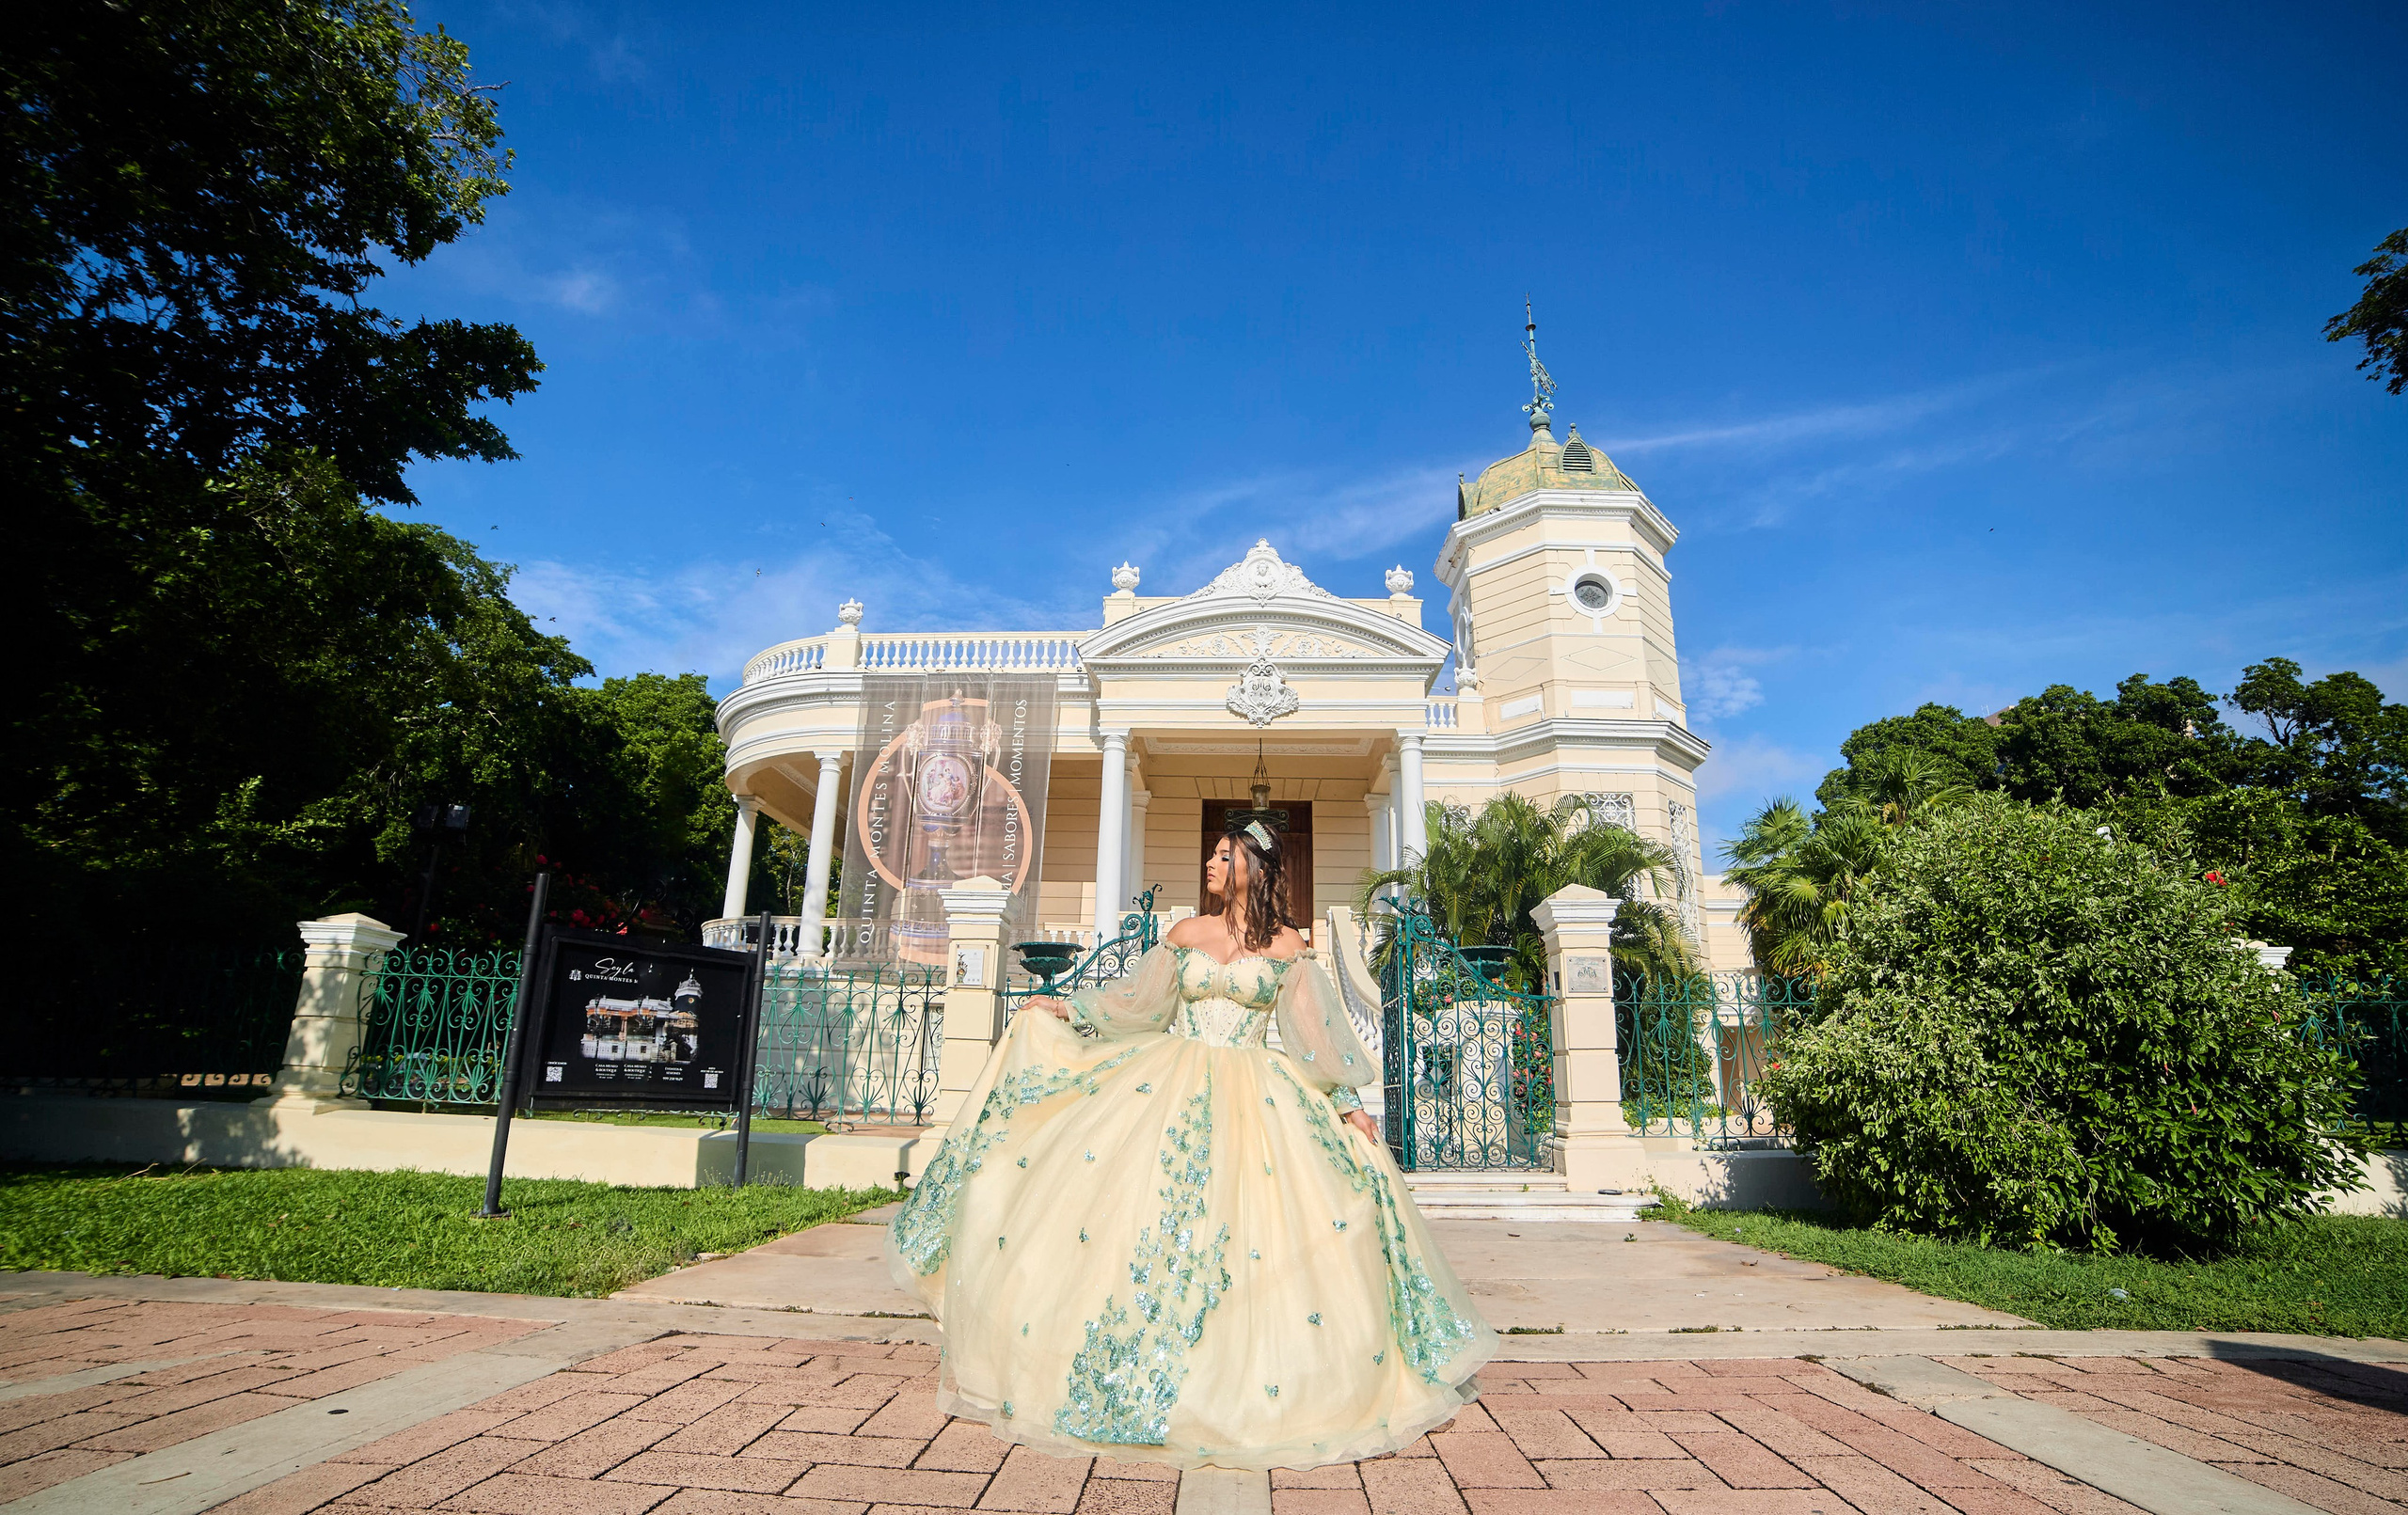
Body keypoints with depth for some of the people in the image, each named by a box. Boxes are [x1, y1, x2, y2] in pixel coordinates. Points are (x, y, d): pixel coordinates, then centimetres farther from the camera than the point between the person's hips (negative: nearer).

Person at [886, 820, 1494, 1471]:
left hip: (1254, 1099, -2)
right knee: (1143, 1215, -2)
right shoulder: (1186, 932, 8)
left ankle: (1254, 1388, 11)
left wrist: (1349, 1102, -2)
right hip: (1173, 1084, 3)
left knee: (1241, 1230, -7)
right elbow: (1139, 998, 14)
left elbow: (1314, 1027, 0)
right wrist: (1070, 1010, 10)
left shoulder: (1286, 943, 0)